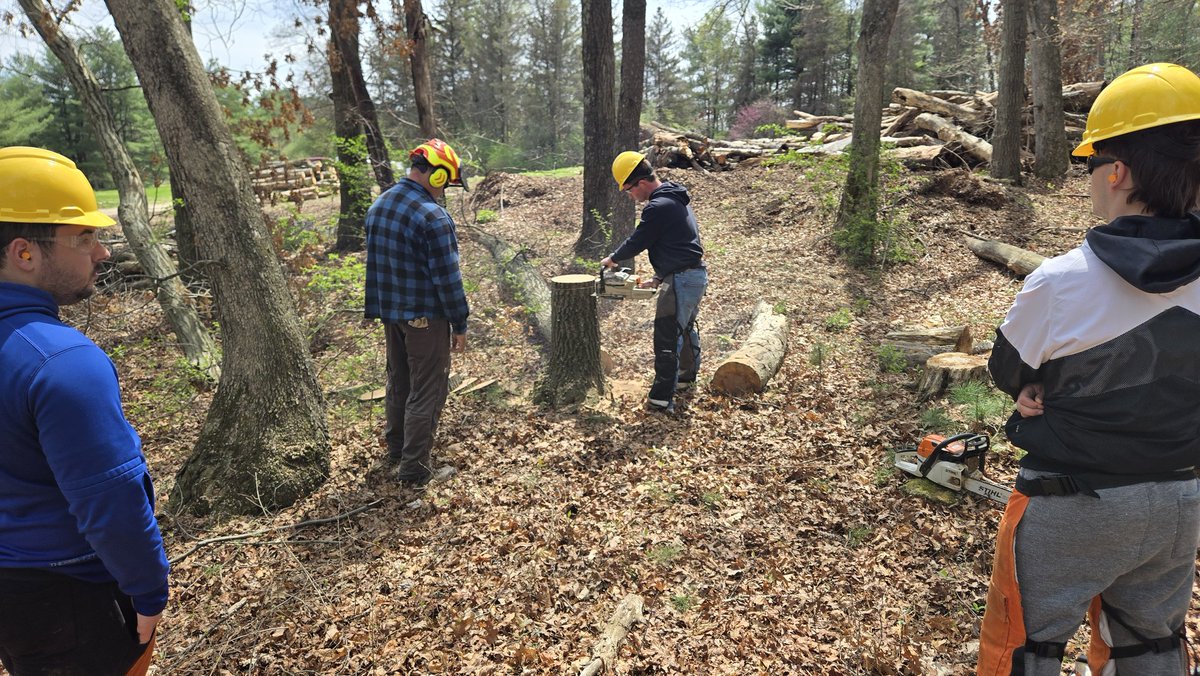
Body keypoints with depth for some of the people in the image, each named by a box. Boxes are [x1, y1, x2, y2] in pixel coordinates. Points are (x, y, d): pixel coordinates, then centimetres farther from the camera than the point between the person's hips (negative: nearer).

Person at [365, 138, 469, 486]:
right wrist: (460, 324, -11)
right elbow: (447, 277, -19)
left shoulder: (378, 206, 6)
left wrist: (378, 308, 20)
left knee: (398, 383, 22)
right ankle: (414, 468, 8)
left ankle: (396, 449, 37)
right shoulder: (433, 217, -22)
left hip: (391, 313, 8)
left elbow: (374, 262, 13)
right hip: (425, 317, -8)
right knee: (426, 392, 2)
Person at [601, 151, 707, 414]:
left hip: (682, 280, -11)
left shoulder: (658, 207, -19)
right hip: (696, 274, 11)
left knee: (667, 338, -8)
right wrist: (659, 278, 17)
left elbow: (636, 242, -11)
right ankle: (687, 375, 44)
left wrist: (613, 258, 8)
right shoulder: (676, 199, 15)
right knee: (685, 328, 26)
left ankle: (662, 399, -7)